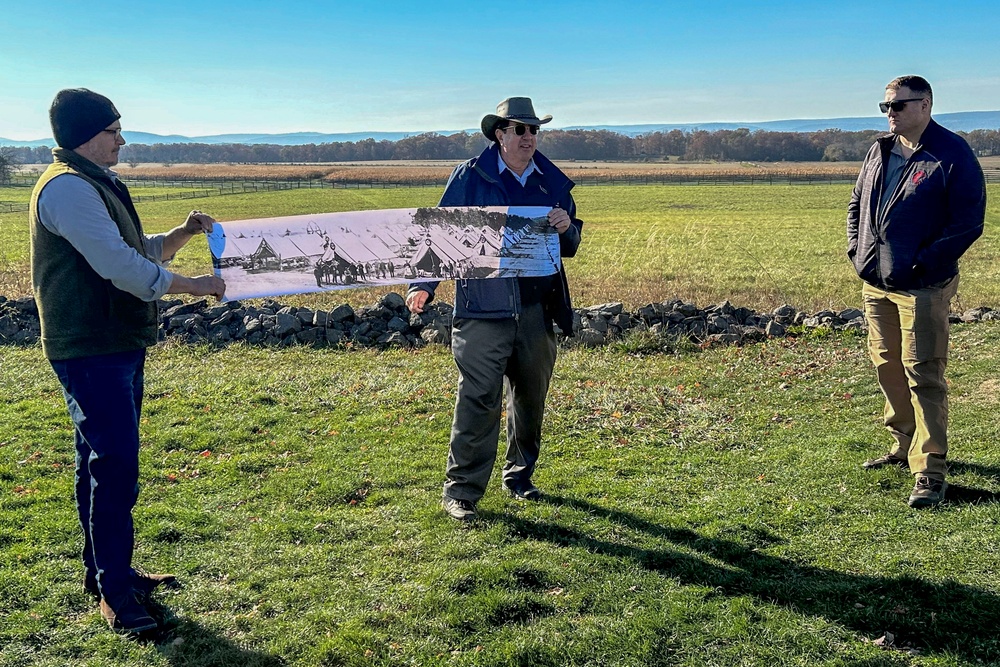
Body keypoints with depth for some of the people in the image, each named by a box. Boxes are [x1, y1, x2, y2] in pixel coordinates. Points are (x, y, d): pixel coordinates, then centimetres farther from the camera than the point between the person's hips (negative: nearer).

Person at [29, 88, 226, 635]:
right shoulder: (68, 188, -16)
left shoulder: (96, 185, 18)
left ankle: (108, 571, 27)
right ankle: (115, 593, -2)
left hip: (116, 347, 11)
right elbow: (120, 265, -24)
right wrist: (193, 286, -16)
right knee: (115, 467, -10)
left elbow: (138, 250, 22)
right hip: (90, 352, -11)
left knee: (103, 462, 16)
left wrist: (183, 233, 5)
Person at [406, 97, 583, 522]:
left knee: (531, 398, 14)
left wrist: (568, 228, -5)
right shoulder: (469, 177, 1)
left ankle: (519, 476, 32)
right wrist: (423, 284, -10)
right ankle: (461, 491, -1)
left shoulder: (553, 181, 12)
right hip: (484, 310, -4)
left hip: (537, 309, 5)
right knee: (478, 399, -9)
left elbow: (569, 249, 19)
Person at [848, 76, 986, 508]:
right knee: (887, 366, 16)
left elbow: (968, 222, -13)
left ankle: (931, 472, -2)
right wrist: (856, 249, 9)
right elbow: (857, 203, 23)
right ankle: (904, 445, 34)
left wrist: (925, 263, -17)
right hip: (875, 283, 8)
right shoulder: (879, 152, 12)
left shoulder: (953, 155, -10)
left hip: (922, 287, -7)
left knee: (923, 376, -7)